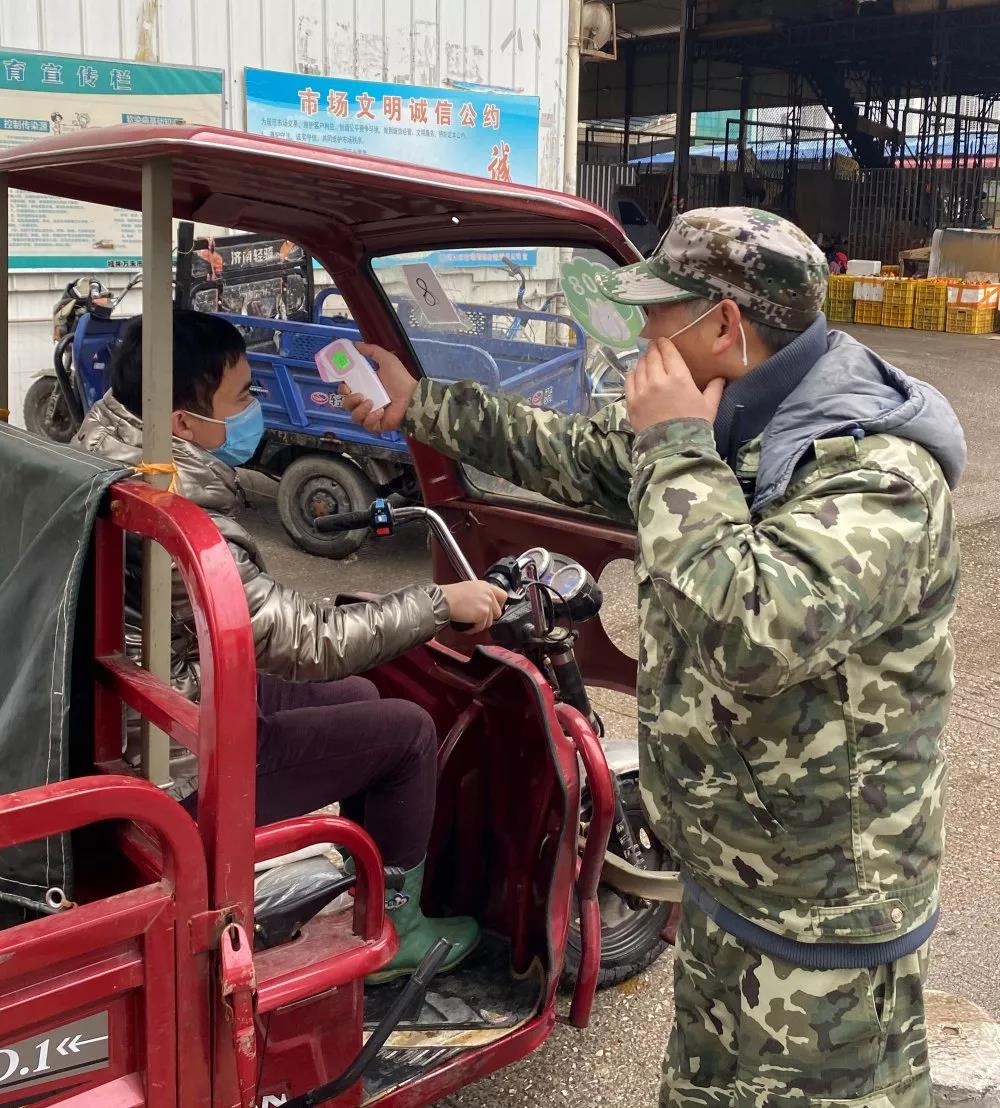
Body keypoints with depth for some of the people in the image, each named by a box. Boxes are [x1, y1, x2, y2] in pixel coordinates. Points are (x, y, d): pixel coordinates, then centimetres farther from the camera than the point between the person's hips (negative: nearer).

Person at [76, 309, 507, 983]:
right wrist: (439, 604, -20)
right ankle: (391, 932, 16)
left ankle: (368, 894, 32)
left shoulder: (106, 429, -7)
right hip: (180, 773, -10)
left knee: (356, 695, 21)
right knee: (407, 732, -2)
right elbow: (311, 645, -30)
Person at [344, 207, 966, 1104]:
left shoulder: (880, 474, -27)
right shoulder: (730, 424, 1)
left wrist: (675, 451, -30)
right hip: (725, 879, 9)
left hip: (819, 921, -8)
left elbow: (750, 632, -42)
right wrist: (417, 405, 18)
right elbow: (570, 454, 15)